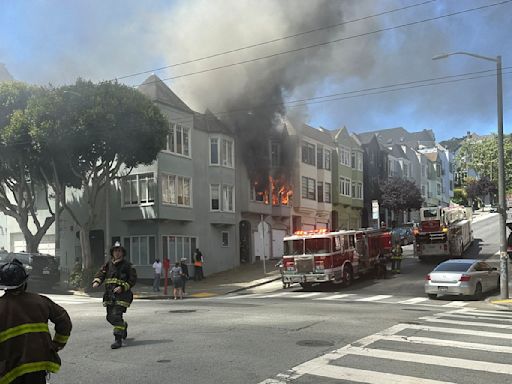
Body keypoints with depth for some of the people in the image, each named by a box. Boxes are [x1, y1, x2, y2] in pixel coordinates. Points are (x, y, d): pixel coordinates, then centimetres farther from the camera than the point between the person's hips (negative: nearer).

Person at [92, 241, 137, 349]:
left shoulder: (127, 265, -2)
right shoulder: (108, 265, 12)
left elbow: (133, 280, -4)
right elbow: (100, 274, 5)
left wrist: (122, 287, -16)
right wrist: (96, 282, -16)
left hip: (122, 295, -6)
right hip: (109, 295, 6)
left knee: (116, 316, -17)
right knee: (110, 317, 13)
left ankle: (118, 340, -10)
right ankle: (123, 326, 43)